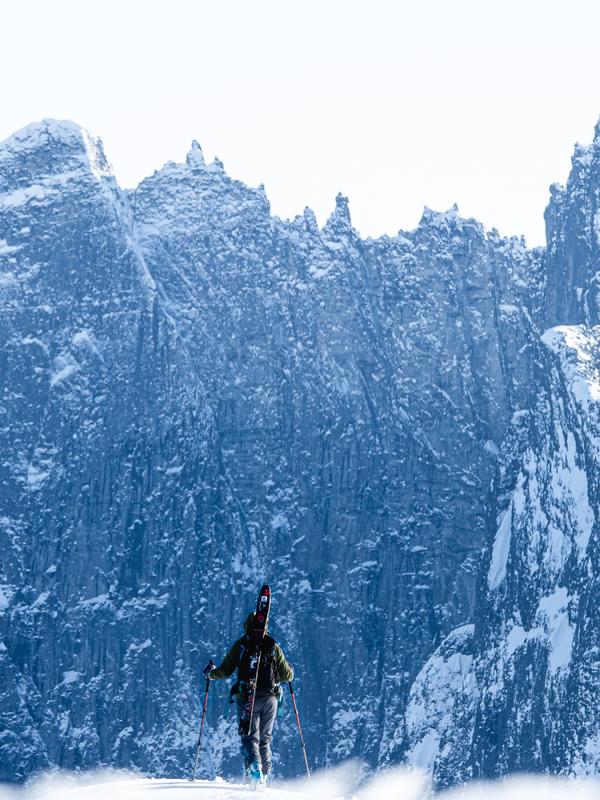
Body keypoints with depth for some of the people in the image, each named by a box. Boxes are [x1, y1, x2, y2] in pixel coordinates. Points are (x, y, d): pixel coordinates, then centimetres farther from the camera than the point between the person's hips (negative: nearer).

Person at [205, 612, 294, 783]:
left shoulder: (240, 645, 2)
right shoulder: (273, 646, 7)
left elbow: (225, 671, 0)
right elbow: (287, 675, 8)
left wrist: (210, 673, 21)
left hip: (247, 697, -2)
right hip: (270, 699, 2)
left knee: (250, 738, -3)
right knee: (264, 740, 15)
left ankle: (254, 765, -30)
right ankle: (264, 776, 10)